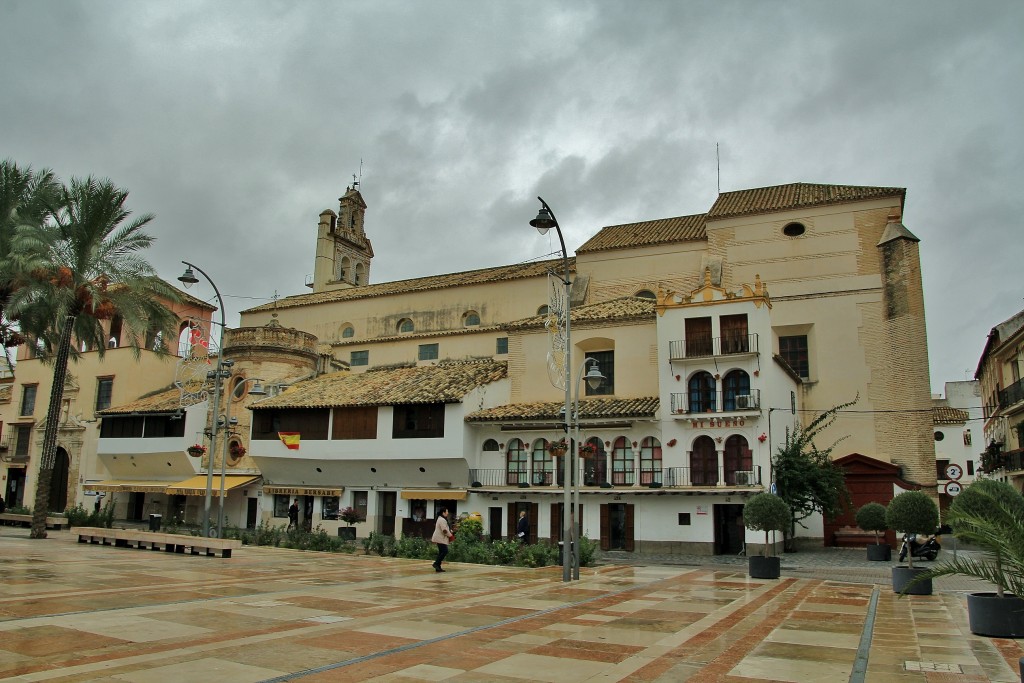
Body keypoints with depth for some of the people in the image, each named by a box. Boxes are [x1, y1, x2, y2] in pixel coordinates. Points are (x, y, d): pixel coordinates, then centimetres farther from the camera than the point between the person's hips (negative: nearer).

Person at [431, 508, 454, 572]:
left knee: (441, 552, 10)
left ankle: (438, 567, 10)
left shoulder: (440, 519, 18)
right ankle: (436, 563, -11)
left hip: (440, 538, 11)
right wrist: (450, 535, -9)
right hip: (441, 539, -11)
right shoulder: (442, 520, -18)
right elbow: (444, 530, -22)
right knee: (445, 551, -13)